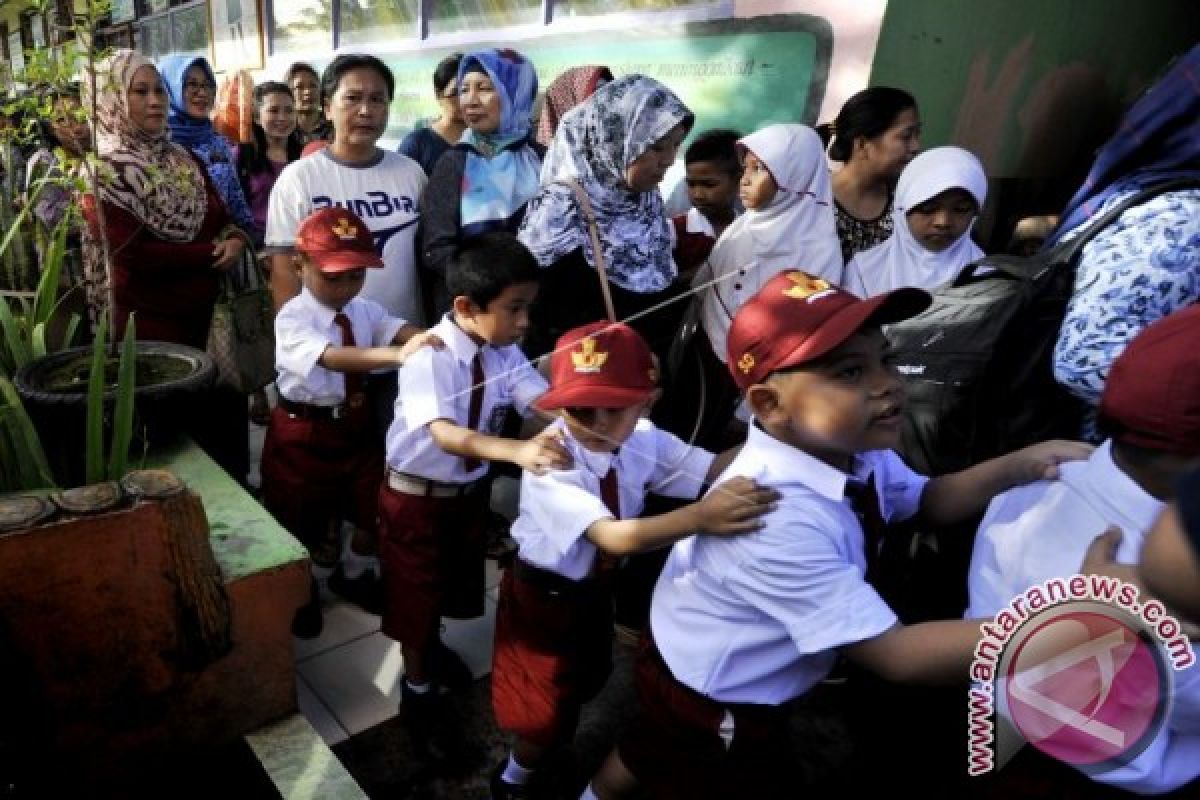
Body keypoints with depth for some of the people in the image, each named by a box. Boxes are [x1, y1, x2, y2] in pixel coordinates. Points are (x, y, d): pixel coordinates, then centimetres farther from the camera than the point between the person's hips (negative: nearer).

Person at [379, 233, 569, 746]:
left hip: (470, 490, 6)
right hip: (417, 495, -6)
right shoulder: (430, 354, -29)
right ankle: (418, 683, 39)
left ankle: (432, 645, 56)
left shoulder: (505, 353, -10)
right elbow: (443, 433, -43)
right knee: (415, 590, 12)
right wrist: (518, 450, -59)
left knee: (455, 581, 25)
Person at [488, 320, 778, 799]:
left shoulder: (643, 441, -13)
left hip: (596, 589, 7)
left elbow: (713, 469, -17)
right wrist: (700, 517, -59)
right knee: (544, 709, 9)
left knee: (586, 681, 29)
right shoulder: (552, 463, -36)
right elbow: (615, 538, -47)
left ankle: (543, 750, 60)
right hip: (543, 595, -7)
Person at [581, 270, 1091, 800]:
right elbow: (893, 654, -36)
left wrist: (1022, 464, -13)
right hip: (710, 704, -8)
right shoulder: (778, 519, -41)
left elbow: (927, 500, 4)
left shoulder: (849, 450, -15)